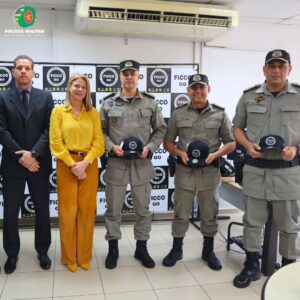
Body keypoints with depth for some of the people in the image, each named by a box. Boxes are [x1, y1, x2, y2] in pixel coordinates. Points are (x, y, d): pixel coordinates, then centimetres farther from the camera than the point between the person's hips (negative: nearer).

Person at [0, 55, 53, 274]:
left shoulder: (45, 97, 5)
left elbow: (49, 129, -3)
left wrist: (33, 153, -14)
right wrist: (20, 156, -13)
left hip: (39, 163, 0)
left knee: (42, 209, 10)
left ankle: (42, 251, 26)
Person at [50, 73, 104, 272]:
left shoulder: (93, 112, 5)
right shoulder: (58, 111, 1)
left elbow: (99, 142, 0)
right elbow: (56, 143, -4)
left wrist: (84, 163, -12)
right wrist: (73, 164, -12)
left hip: (89, 165, 2)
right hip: (66, 165, -1)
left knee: (87, 210, 7)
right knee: (68, 211, 5)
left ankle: (84, 256, 23)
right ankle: (69, 257, 21)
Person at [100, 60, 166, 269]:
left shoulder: (150, 102, 3)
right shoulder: (109, 103, 3)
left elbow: (160, 129, 7)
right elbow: (101, 131, 7)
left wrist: (150, 147, -7)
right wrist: (111, 146, -10)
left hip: (142, 163, 1)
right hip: (116, 162, 0)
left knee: (143, 209, 10)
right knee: (113, 209, 8)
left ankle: (142, 248, 26)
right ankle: (113, 248, 25)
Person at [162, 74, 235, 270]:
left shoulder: (220, 114, 0)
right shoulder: (178, 114, 2)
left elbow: (231, 143, 3)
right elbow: (168, 142, 7)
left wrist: (216, 154, -14)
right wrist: (180, 153, -12)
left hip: (210, 171, 0)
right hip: (184, 170, 0)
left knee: (209, 214, 12)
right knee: (181, 213, 9)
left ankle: (208, 251, 30)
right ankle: (176, 249, 26)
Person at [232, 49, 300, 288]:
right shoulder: (249, 96, 4)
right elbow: (237, 127, 12)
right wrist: (248, 145, -7)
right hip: (255, 169, 2)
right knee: (252, 221, 11)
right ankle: (252, 265, 27)